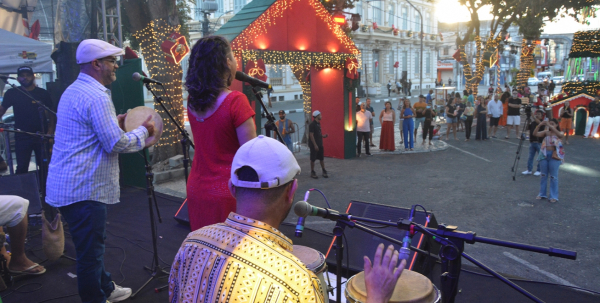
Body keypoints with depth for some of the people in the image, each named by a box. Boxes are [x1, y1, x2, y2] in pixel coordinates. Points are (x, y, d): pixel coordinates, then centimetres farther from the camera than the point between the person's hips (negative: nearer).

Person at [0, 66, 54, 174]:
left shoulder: (43, 93, 1)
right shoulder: (12, 93, 1)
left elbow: (50, 113, 5)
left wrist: (50, 130, -6)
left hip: (42, 136, 0)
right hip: (22, 138, 0)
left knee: (45, 166, 6)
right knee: (22, 168, 3)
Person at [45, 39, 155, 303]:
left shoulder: (74, 91, 14)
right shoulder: (96, 96, -19)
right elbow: (115, 144, -21)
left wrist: (115, 123, 14)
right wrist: (143, 131, -6)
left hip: (68, 184, 11)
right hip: (83, 188, -11)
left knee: (92, 243, 22)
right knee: (90, 250, 2)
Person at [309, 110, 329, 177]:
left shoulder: (318, 124, 11)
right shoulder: (312, 124, -15)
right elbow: (311, 135, -18)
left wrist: (323, 136, 4)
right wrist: (315, 145, -20)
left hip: (320, 144, 8)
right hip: (314, 145, -8)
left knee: (322, 158, 10)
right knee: (313, 159, 2)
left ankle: (324, 171, 18)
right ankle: (312, 172, 11)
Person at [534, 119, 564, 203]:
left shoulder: (559, 133, -2)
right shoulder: (546, 132, 6)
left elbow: (560, 134, -26)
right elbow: (535, 134, -9)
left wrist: (550, 126, -32)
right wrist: (539, 125, -22)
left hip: (554, 156, -3)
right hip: (544, 154, 4)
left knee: (553, 177, 0)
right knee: (543, 175, 11)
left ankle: (554, 196, 7)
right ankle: (542, 194, 22)